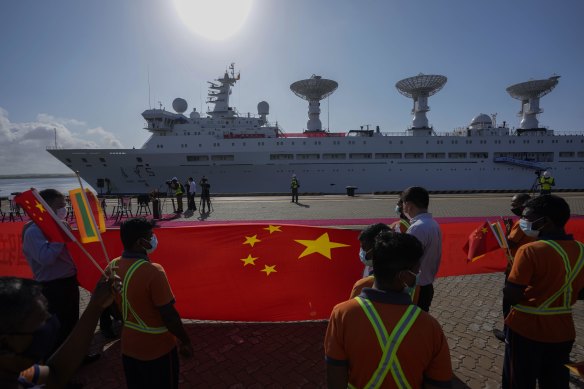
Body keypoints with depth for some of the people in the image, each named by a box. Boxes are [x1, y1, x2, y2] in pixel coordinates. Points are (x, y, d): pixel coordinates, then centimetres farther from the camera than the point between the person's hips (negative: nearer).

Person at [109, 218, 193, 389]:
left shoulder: (112, 266, -7)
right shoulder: (153, 271, -30)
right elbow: (169, 316, -24)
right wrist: (186, 341, -10)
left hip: (128, 347, 7)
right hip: (157, 349, -6)